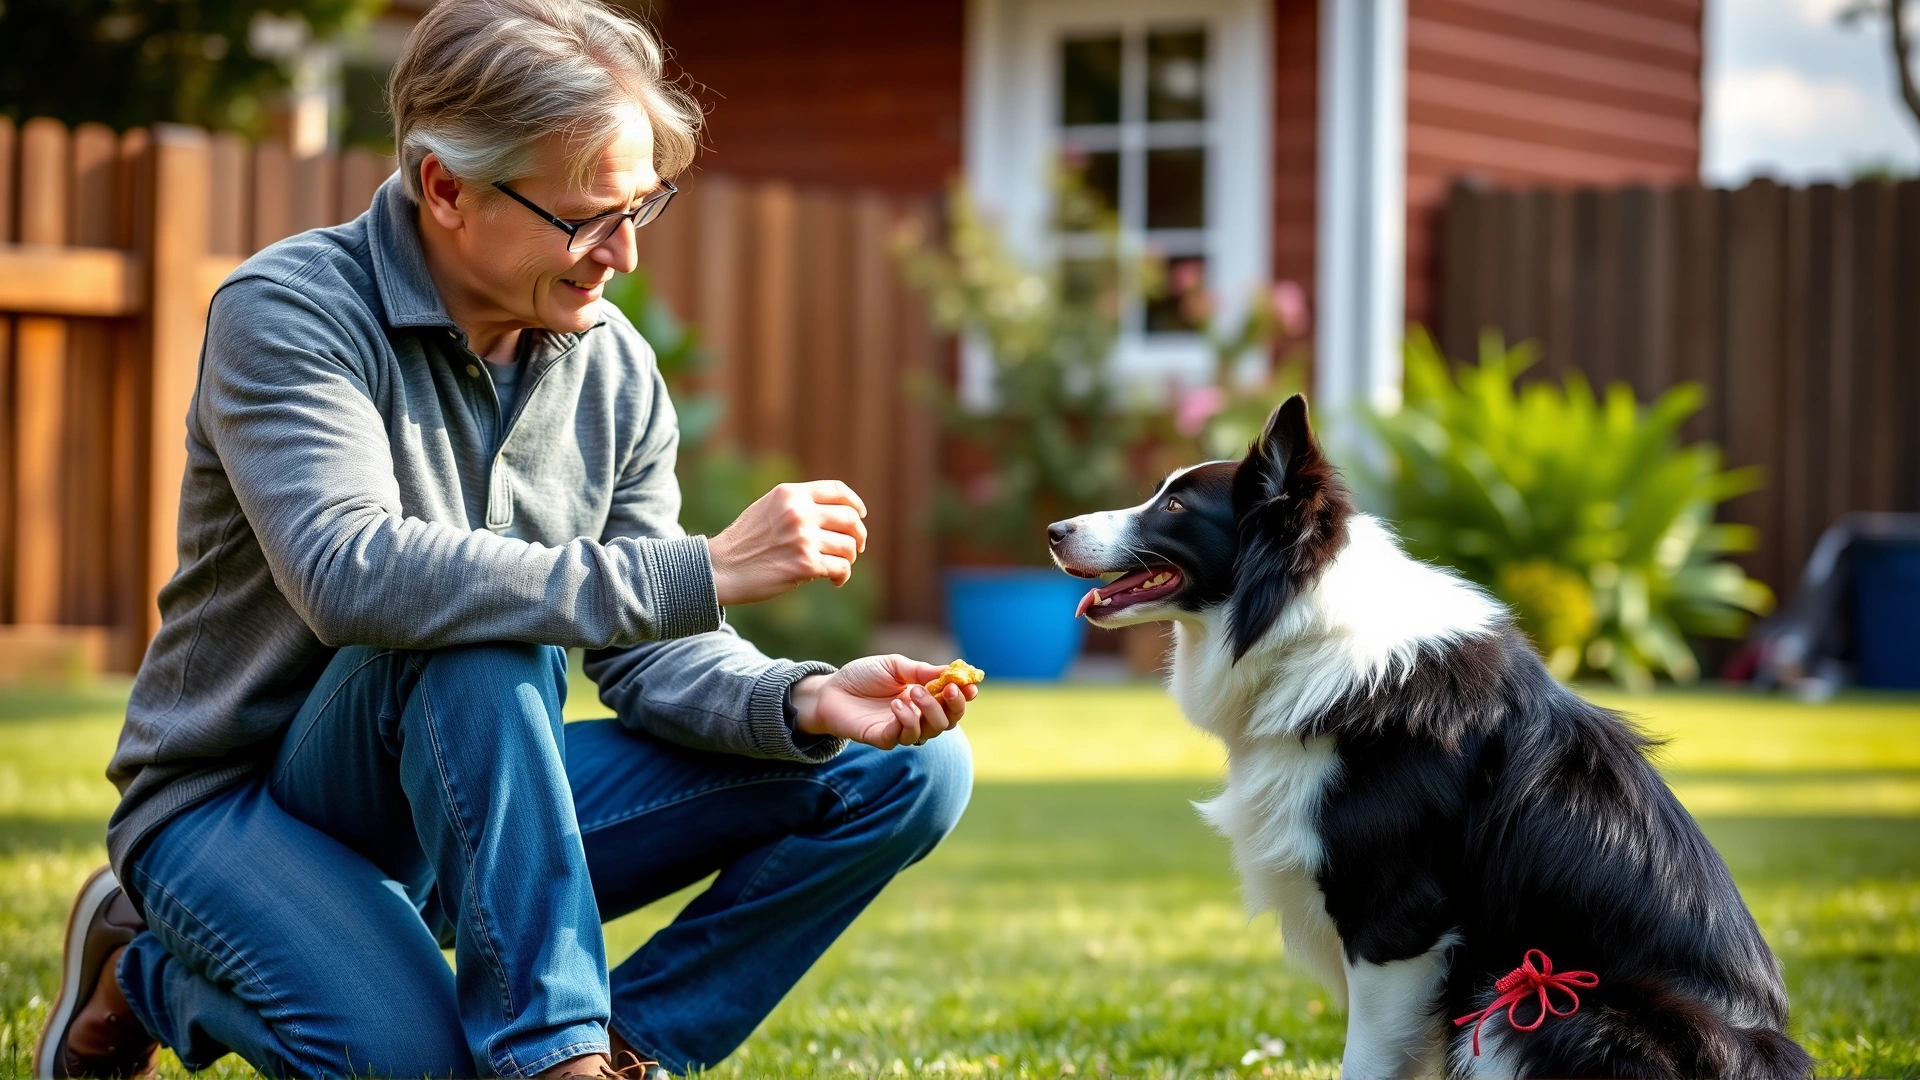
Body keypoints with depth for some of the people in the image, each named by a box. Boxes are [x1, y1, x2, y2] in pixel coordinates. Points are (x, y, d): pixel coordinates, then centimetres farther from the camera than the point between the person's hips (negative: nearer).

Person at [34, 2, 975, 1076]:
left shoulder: (614, 365, 1)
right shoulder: (288, 313, -19)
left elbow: (651, 654, 0)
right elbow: (352, 578, -37)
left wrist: (803, 700, -23)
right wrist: (700, 573, -37)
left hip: (475, 803, 6)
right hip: (236, 806, -6)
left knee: (910, 768, -6)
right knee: (476, 646, -39)